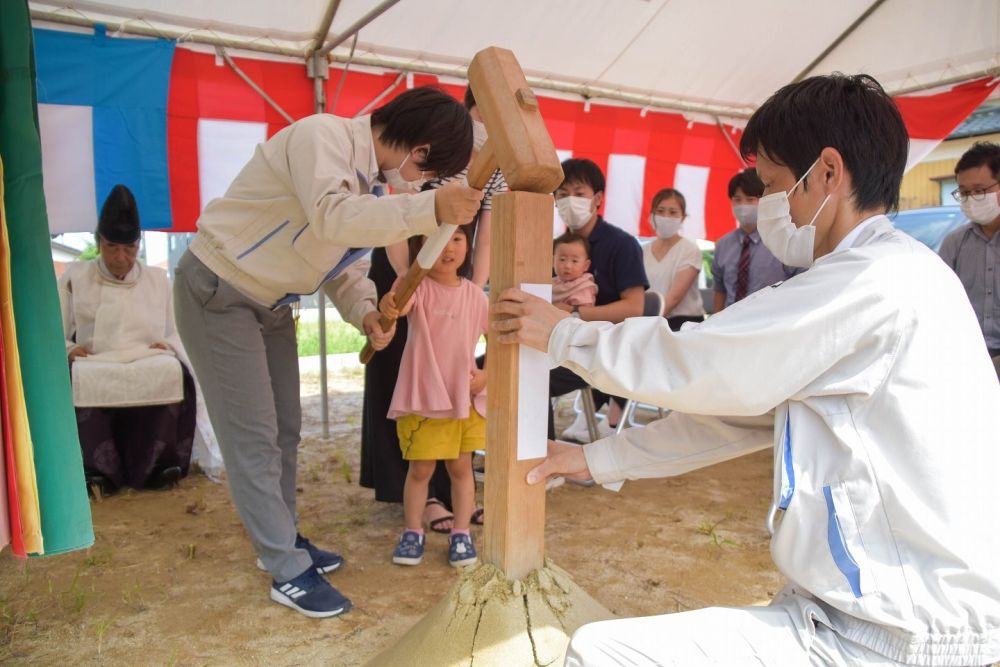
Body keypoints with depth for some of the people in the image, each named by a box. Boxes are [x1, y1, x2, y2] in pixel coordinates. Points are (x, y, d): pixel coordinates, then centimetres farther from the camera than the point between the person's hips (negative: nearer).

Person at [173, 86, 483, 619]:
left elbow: (342, 262, 6)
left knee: (285, 430, 14)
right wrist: (430, 208, -50)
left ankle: (280, 541, 31)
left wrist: (365, 311, -13)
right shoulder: (322, 135, -23)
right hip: (217, 292, -9)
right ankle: (288, 572, 5)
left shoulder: (370, 178, 4)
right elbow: (331, 218, -41)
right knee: (254, 436, -6)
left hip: (270, 302, 9)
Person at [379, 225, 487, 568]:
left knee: (461, 466, 12)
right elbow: (400, 304, -32)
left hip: (467, 397, 3)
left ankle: (461, 533, 25)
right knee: (420, 468, 7)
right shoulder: (418, 286, -9)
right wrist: (388, 304, -56)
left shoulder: (474, 294, 2)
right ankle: (413, 532, 26)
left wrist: (486, 374, -4)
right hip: (423, 397, -3)